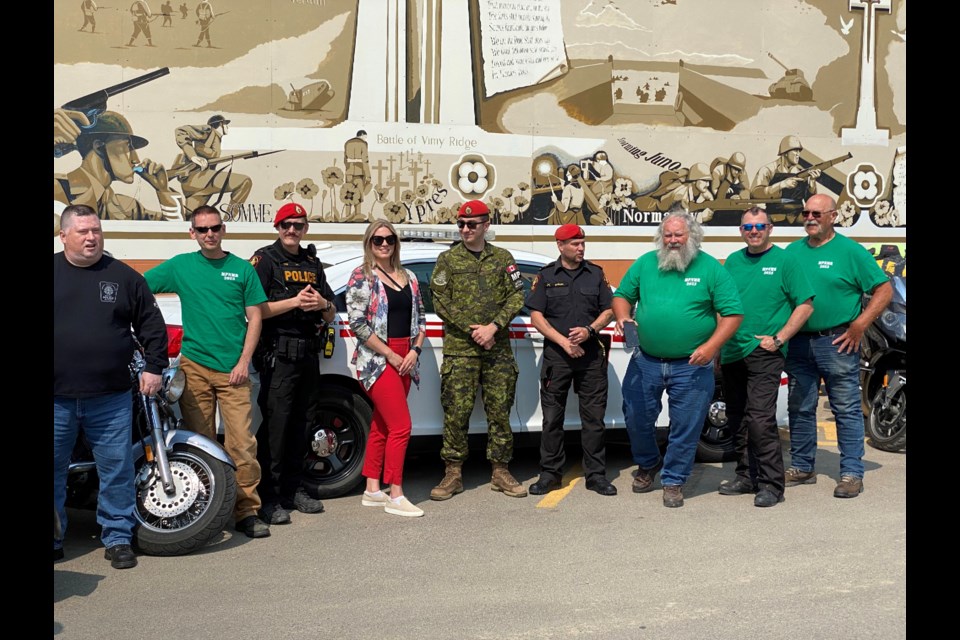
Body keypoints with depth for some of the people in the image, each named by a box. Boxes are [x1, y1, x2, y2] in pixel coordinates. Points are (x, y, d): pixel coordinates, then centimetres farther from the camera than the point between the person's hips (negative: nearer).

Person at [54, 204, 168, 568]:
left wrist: (154, 367, 4)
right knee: (54, 472, 9)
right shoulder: (54, 272, 6)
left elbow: (152, 324, 11)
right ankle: (55, 539, 24)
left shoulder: (124, 276, 6)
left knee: (117, 470, 4)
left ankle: (118, 539, 17)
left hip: (110, 399, 0)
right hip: (58, 400, 1)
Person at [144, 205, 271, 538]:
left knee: (242, 441, -5)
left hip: (233, 370, -1)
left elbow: (254, 317, 6)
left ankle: (247, 510, 3)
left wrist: (244, 361, -3)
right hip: (195, 366, 1)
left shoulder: (242, 269, 7)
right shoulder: (181, 265, 8)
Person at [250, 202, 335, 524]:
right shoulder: (265, 259, 0)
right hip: (278, 355, -6)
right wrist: (295, 302, -17)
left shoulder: (312, 263, 19)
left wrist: (323, 304, -2)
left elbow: (331, 315, 20)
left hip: (308, 353, 7)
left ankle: (292, 489, 20)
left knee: (303, 423, 10)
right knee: (275, 424, -9)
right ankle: (268, 496, -4)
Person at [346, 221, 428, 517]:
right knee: (401, 426, -10)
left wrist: (414, 351, -1)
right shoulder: (361, 276, -5)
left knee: (381, 425, 12)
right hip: (377, 359, -6)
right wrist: (391, 355, -13)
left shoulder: (408, 277, 13)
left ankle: (372, 490, 20)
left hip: (405, 359, 6)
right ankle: (395, 496, -1)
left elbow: (420, 317, 16)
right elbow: (357, 323, -13)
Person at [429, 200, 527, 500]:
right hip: (459, 350, -1)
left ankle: (500, 471, 16)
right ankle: (453, 474, 8)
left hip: (499, 350, 2)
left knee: (500, 411, 5)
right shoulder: (447, 259, 7)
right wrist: (473, 331, -10)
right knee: (456, 412, -3)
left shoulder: (503, 258, 11)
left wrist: (493, 327, -11)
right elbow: (441, 303, -1)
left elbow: (517, 296, 4)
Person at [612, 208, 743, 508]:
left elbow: (733, 313, -4)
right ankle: (647, 464, 37)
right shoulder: (645, 263, 5)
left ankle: (673, 481, 23)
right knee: (636, 417, 10)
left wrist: (711, 346, -16)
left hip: (691, 366, -2)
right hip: (645, 361, 3)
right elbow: (622, 295, 15)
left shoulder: (710, 268, -3)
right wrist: (622, 316, -8)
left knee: (685, 427, 5)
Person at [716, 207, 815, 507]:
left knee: (760, 418, -13)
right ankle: (746, 476, 24)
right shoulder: (732, 261, 13)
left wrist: (778, 339, -11)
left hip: (764, 353, -6)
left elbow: (805, 305, -4)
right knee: (737, 419, 12)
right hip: (732, 353, 6)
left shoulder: (784, 260, -2)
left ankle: (771, 484, -3)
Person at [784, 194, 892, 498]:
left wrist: (859, 326, -11)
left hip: (837, 343, -5)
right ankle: (802, 468, 23)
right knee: (800, 409, 11)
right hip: (798, 343, 5)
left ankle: (851, 474, 7)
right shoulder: (793, 251, 10)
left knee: (847, 410, 0)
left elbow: (884, 290, -5)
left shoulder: (850, 251, -3)